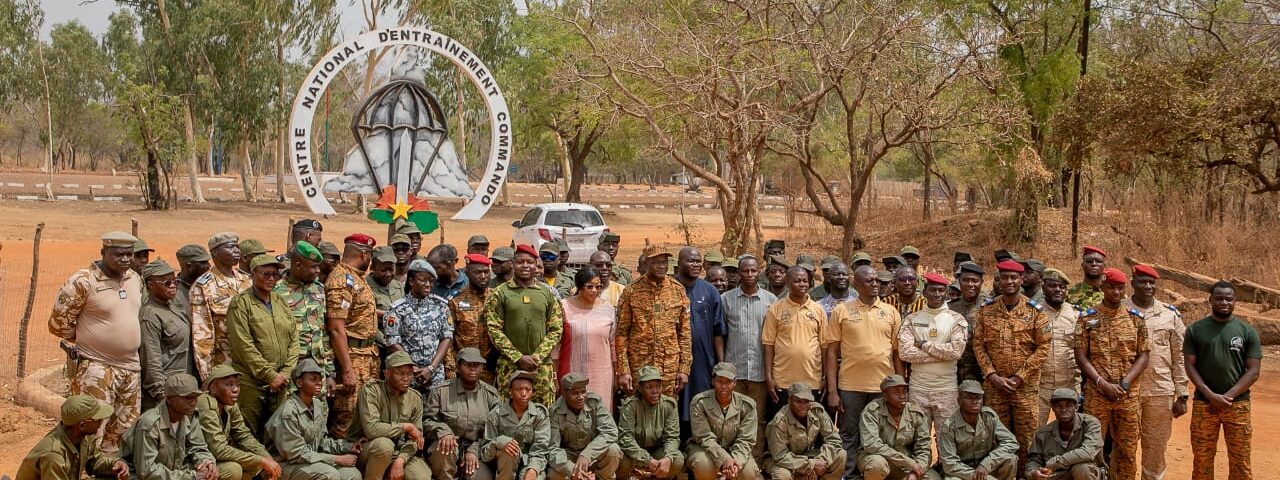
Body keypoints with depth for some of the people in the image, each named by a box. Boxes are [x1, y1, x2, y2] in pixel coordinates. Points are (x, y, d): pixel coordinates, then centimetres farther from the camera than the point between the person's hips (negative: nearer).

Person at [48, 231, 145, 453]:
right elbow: (58, 323, -8)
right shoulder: (83, 281, -12)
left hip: (131, 367, 7)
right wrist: (87, 339, 2)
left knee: (124, 434, 14)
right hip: (96, 369, -7)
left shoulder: (135, 279, 9)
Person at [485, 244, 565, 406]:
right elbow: (494, 330, -3)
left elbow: (556, 330, 5)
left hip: (542, 365, 2)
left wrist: (537, 357, -8)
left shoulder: (548, 293, 8)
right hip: (509, 365, -2)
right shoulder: (500, 293, 2)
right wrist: (518, 358, -11)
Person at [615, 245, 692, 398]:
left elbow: (685, 333, 8)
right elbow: (621, 332, -2)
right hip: (638, 366, -2)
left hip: (670, 368, 2)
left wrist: (685, 368, 2)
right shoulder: (631, 292, -1)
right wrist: (623, 370, -8)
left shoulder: (678, 291, 6)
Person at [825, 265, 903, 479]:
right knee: (849, 436, 5)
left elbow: (897, 352, 9)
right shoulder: (841, 311, 1)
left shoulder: (891, 312, 7)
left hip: (884, 386, 2)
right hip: (850, 385, -2)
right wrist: (832, 391, -6)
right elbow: (832, 351, 0)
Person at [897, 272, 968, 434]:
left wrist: (924, 345, -8)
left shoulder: (956, 319, 2)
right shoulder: (912, 319, 5)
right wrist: (942, 353, -11)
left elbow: (956, 351, -12)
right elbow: (904, 352, -8)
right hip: (918, 388, 1)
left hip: (947, 389, -1)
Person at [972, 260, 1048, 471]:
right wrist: (993, 376, -8)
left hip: (1026, 386, -2)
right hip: (994, 385, 2)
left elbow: (1043, 347, -4)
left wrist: (1019, 378, -9)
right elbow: (978, 345, 4)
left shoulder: (1035, 310, -1)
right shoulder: (986, 310, 4)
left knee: (1026, 438, 1)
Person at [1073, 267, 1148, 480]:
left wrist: (1125, 383, -9)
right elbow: (1081, 356, -2)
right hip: (1096, 393, -2)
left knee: (1127, 448, 6)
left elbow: (1143, 355, 4)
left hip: (1129, 394, 2)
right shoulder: (1087, 318, 2)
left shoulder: (1136, 318, 7)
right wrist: (1103, 384, -12)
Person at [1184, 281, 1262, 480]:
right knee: (1202, 460, 6)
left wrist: (1227, 396, -12)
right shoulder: (1195, 330, 4)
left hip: (1238, 404, 0)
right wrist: (1211, 396, -12)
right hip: (1203, 404, 1)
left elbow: (1254, 371, -1)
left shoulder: (1247, 331, 3)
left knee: (1240, 463, 2)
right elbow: (1190, 366, 0)